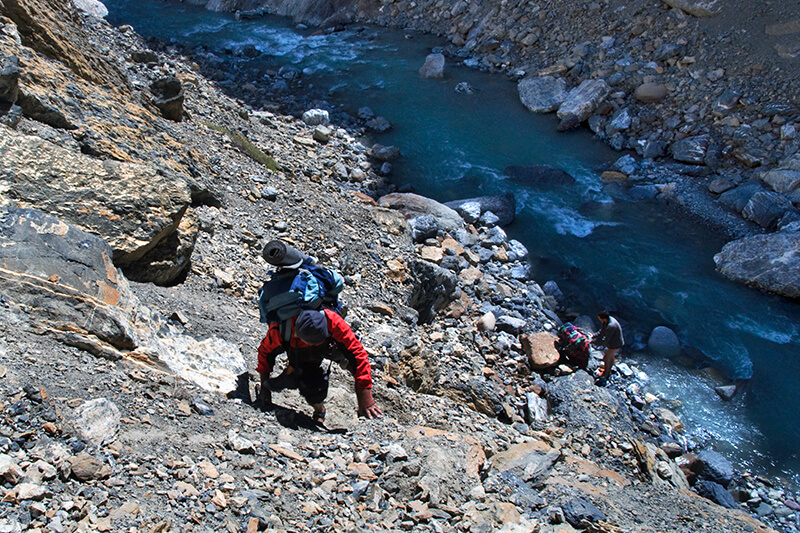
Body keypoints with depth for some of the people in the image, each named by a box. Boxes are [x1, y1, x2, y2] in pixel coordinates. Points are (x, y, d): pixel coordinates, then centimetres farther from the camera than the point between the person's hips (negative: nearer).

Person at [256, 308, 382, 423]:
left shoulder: (332, 321, -43)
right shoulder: (280, 329, -39)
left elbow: (357, 354, -41)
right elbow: (265, 352, -17)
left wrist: (365, 401, -42)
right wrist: (264, 388, -16)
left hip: (328, 348, 2)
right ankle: (319, 409, 4)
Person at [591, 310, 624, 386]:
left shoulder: (611, 326, -40)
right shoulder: (606, 321, -11)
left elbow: (605, 340, -32)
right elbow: (601, 332, 4)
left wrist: (594, 342, -27)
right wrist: (593, 336, -7)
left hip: (615, 345, -9)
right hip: (613, 342, 9)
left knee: (606, 358, 8)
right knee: (611, 357, 27)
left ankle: (605, 374, 29)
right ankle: (608, 370, 49)